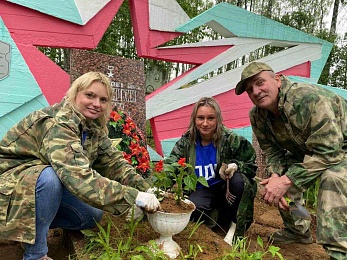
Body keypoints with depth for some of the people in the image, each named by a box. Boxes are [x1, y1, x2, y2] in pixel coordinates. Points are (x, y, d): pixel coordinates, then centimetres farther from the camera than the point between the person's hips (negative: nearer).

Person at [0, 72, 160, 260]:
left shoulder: (95, 128, -7)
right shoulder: (58, 123, -33)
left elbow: (113, 162, -5)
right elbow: (80, 177, -44)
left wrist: (147, 189, -17)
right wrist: (133, 196, -46)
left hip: (51, 187, 7)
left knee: (92, 216, 1)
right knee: (50, 177, -37)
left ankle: (34, 224, 19)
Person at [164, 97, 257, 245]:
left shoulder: (231, 140, -11)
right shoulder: (185, 142, -6)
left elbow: (251, 165, -4)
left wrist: (235, 165, -29)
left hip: (227, 188, 0)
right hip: (202, 191, 1)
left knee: (239, 179, -34)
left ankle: (235, 225, -10)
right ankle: (221, 215, 1)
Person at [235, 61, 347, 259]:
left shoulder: (308, 98, -36)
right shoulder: (257, 116, -13)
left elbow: (327, 151, -36)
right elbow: (272, 152, -5)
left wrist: (286, 181, -38)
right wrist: (276, 177, -26)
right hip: (306, 150, 7)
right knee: (280, 175, -3)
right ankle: (298, 231, 18)